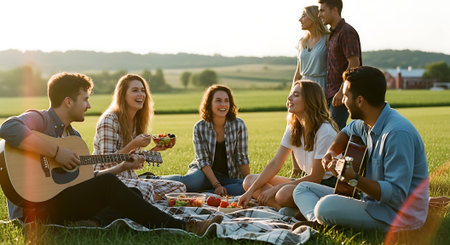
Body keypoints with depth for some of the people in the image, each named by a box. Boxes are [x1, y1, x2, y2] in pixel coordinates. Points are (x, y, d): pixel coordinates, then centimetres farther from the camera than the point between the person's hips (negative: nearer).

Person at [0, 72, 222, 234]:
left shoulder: (73, 135, 18)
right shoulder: (40, 119, -8)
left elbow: (87, 177, 22)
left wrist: (122, 166, 14)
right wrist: (56, 152, -29)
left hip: (59, 203, 9)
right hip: (33, 210, -9)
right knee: (106, 185, -24)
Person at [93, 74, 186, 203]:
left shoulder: (138, 121, 12)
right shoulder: (109, 121, -13)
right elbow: (107, 162, -16)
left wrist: (155, 149, 1)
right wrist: (133, 145, -24)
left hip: (130, 178, 8)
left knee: (179, 187, -7)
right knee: (145, 188, -38)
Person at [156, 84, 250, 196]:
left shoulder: (238, 125, -9)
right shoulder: (199, 127, -9)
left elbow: (242, 158, -4)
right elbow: (203, 160, -11)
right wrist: (216, 185, -22)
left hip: (230, 177, 2)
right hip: (204, 172, -2)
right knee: (192, 181, -38)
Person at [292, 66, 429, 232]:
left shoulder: (398, 133, -26)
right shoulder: (366, 123, 3)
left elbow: (397, 194, -28)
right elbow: (347, 131, 29)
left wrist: (353, 179, -33)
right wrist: (331, 152, 7)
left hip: (398, 216, -10)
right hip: (372, 199, 10)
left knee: (327, 206, -33)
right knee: (303, 189, 7)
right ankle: (317, 222, -17)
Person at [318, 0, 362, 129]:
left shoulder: (347, 32, -13)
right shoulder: (333, 33, 17)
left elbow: (354, 63, -19)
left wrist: (342, 91, -22)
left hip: (343, 91, -9)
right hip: (332, 92, 9)